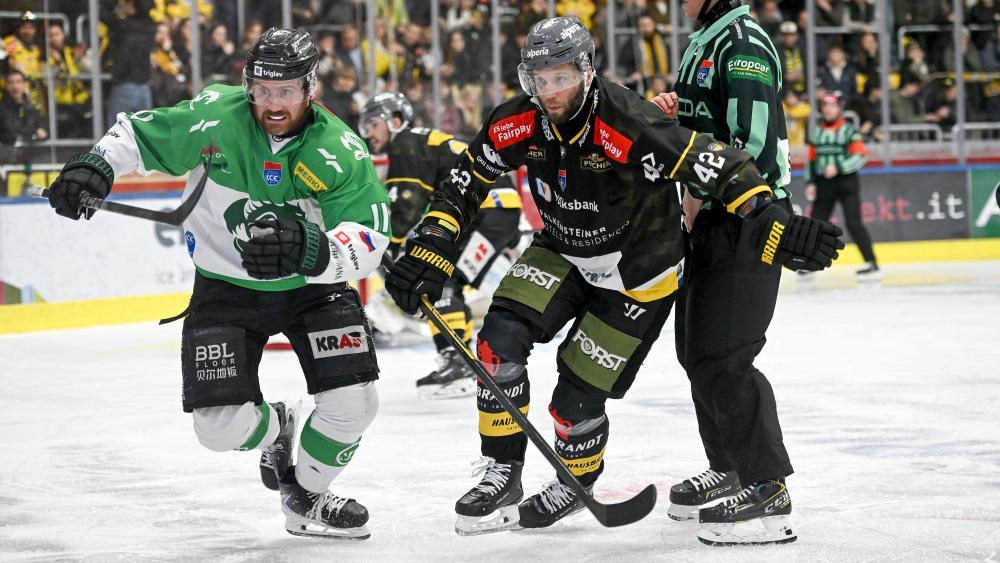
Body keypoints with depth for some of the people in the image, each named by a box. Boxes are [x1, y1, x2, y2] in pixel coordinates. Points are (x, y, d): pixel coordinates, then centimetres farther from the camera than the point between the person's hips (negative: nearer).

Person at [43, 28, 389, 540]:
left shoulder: (340, 151, -18)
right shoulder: (214, 119, -16)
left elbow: (370, 238, -27)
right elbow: (138, 133, -2)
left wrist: (312, 250, -46)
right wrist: (97, 164, -22)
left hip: (311, 287, 0)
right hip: (226, 287, 0)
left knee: (353, 402, -16)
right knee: (220, 426, -12)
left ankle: (306, 498, 14)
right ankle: (274, 430, 28)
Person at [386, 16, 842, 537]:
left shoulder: (627, 126, -34)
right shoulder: (518, 122, -16)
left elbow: (718, 166, -37)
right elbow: (465, 180, -3)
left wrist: (770, 222, -49)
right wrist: (431, 248, -13)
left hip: (637, 273, -5)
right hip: (563, 250, 5)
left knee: (577, 396, -4)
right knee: (500, 338, -17)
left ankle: (576, 483, 30)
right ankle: (500, 479, -3)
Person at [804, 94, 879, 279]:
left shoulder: (848, 131, -4)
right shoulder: (817, 133, 15)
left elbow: (861, 156, -13)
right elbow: (811, 159, 19)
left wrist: (838, 167, -21)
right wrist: (810, 182, 8)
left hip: (846, 182, -6)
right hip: (824, 184, 6)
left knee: (853, 223, -15)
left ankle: (872, 264, -15)